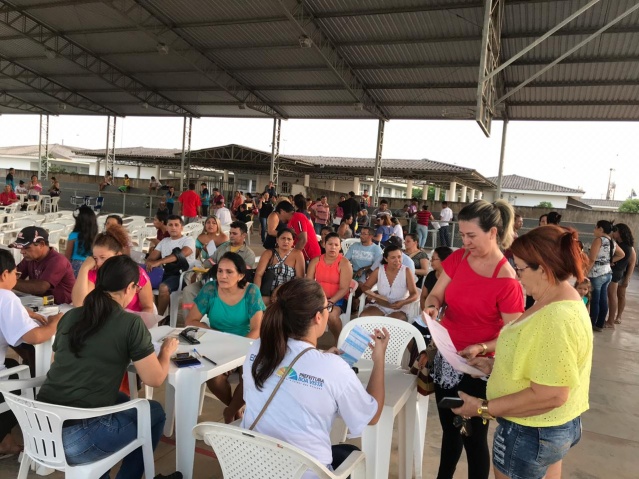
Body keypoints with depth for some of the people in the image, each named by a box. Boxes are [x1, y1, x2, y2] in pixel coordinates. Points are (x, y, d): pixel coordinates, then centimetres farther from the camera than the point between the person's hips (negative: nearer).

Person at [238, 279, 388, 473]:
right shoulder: (334, 368, -23)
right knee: (351, 453, 29)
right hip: (303, 471, -4)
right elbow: (372, 416, -6)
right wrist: (379, 359, 1)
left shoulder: (257, 349, -10)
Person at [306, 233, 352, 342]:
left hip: (338, 299, -3)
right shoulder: (315, 261, 6)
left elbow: (344, 289, -12)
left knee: (331, 315, -34)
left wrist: (330, 302, -26)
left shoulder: (344, 263, -6)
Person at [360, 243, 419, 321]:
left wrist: (403, 303, -32)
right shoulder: (378, 271, -2)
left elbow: (415, 294, -12)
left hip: (400, 308, -3)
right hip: (381, 306, 3)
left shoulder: (406, 271, -9)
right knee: (363, 316, -23)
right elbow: (365, 287, 5)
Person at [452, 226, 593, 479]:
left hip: (532, 433, -9)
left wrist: (483, 408, -25)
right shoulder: (557, 302, 4)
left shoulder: (557, 319, -30)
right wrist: (495, 365, 5)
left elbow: (550, 396, -30)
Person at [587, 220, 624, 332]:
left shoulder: (599, 240, -15)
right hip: (608, 274, 8)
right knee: (603, 300, 13)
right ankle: (599, 325, 21)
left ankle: (591, 325, 10)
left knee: (594, 301, 1)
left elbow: (592, 259, -21)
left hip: (596, 275, -8)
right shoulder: (612, 242, 10)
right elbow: (622, 254, 25)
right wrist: (610, 261, 17)